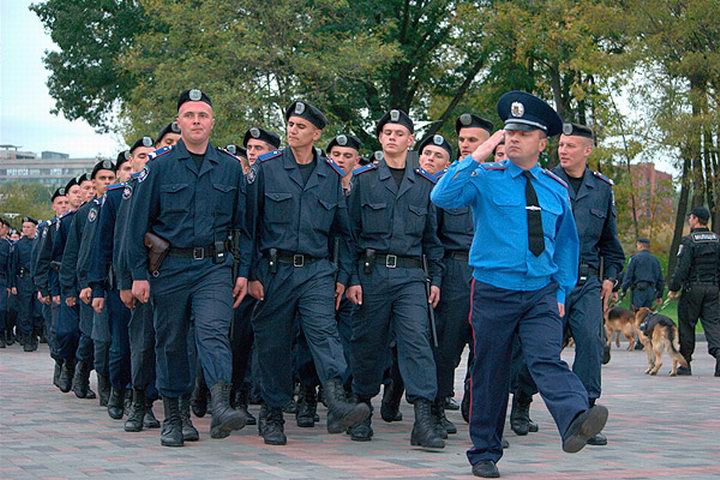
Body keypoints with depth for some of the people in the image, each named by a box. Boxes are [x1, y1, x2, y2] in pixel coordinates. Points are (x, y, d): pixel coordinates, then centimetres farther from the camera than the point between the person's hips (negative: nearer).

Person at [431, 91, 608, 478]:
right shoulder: (485, 178, 0)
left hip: (542, 293, 2)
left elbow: (566, 242, 19)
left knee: (547, 360, -19)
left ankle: (575, 421, -42)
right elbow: (441, 198, -16)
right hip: (493, 291, -1)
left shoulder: (555, 188, 11)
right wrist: (476, 158, -18)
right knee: (490, 371, 5)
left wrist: (562, 292, 13)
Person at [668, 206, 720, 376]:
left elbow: (682, 267, -13)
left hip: (692, 288, -4)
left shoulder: (689, 241, -9)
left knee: (686, 326, 5)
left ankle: (685, 365, 10)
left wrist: (673, 288, -7)